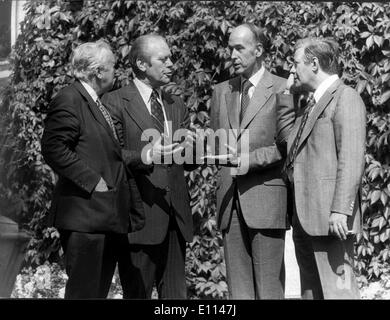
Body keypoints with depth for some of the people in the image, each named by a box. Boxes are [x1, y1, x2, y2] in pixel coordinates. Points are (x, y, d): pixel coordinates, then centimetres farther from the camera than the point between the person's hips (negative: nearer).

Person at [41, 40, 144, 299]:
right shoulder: (69, 100, -10)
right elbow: (53, 149, -19)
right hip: (84, 213, -10)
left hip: (109, 216, 10)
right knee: (84, 290, -6)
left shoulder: (99, 103, 19)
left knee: (100, 288, 14)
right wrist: (92, 180, -20)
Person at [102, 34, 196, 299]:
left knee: (176, 293, 8)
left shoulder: (177, 105, 18)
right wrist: (144, 156, -26)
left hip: (175, 215, 6)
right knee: (138, 293, -1)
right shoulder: (115, 102, -2)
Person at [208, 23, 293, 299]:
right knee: (238, 285, 6)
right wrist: (227, 156, 2)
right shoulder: (221, 91, 17)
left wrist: (248, 159, -15)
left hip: (265, 197, -5)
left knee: (268, 286, -3)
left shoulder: (282, 90, 0)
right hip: (230, 198, 5)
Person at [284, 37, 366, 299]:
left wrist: (340, 209, -22)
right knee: (311, 291, 11)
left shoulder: (346, 98, -6)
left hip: (330, 218, -9)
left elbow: (351, 159, -16)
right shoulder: (311, 105, 23)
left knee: (337, 289, -9)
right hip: (305, 218, 9)